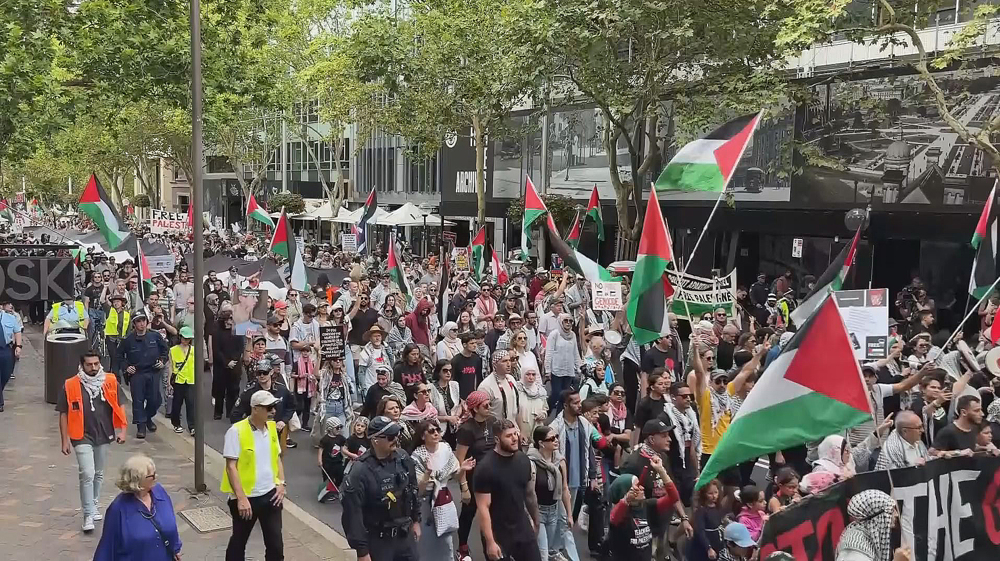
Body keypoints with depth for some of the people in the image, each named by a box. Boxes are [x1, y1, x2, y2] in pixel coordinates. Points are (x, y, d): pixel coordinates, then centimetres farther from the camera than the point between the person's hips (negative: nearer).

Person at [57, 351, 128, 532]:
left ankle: (93, 505, 37)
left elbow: (119, 406, 6)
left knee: (98, 474, 18)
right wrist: (65, 440, -5)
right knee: (87, 475, -11)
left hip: (104, 436, 3)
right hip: (82, 437, -3)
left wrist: (122, 430, 0)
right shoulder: (70, 386, -9)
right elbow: (64, 414, -4)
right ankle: (88, 514, -3)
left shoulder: (110, 382, -3)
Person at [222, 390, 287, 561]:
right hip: (246, 497, -5)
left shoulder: (271, 427, 3)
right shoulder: (236, 431, -16)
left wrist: (281, 483, -1)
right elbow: (231, 466, -17)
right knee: (238, 542, 14)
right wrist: (241, 498, -22)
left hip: (270, 495, 5)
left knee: (275, 543, 6)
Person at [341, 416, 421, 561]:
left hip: (405, 535, 6)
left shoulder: (403, 458, -3)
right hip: (377, 541, -5)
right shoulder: (360, 472, -22)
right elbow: (353, 514, -21)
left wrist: (415, 520, 18)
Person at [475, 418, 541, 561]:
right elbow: (483, 507, -18)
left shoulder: (524, 460, 0)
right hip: (497, 534, -5)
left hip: (522, 528, 5)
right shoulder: (486, 467, -18)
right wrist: (490, 542, -20)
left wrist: (536, 522, 19)